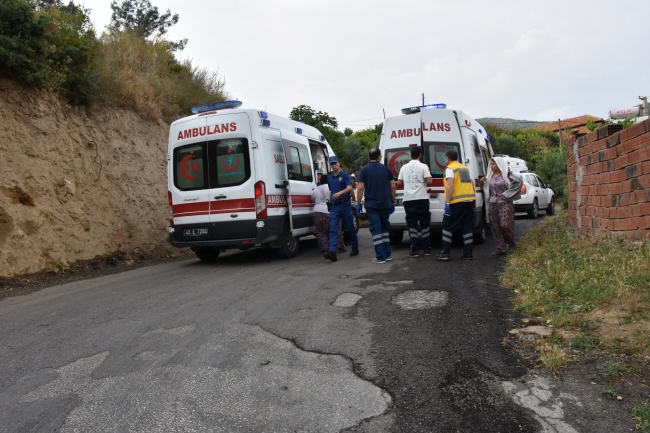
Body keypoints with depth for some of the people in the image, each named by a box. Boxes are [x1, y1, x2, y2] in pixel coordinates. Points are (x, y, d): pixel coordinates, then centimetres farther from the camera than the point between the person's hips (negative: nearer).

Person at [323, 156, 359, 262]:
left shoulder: (345, 175, -2)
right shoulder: (329, 178, 13)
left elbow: (349, 188, -18)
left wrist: (339, 193, -34)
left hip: (344, 205, -4)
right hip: (334, 206, 4)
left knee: (350, 228, 7)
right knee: (333, 229, -9)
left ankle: (355, 248, 25)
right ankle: (332, 252, -18)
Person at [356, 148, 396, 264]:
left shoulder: (364, 170, -2)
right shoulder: (386, 169, 5)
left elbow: (360, 188, -9)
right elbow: (393, 186, 4)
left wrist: (358, 204, -2)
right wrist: (393, 202, 13)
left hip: (371, 205, -3)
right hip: (385, 204, 3)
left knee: (376, 230, -1)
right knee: (385, 229, 17)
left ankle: (380, 257, -3)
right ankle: (387, 254, 18)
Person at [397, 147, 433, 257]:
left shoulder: (404, 167, 6)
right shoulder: (423, 166, -3)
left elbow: (399, 183, 11)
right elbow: (429, 181, -10)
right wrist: (428, 175, 11)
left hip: (408, 200, 2)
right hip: (422, 199, -2)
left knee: (412, 224, 3)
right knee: (424, 224, 7)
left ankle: (415, 250, -1)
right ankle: (427, 249, 10)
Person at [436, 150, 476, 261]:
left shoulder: (450, 168, -4)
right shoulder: (465, 168, 19)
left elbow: (450, 185, -17)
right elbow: (472, 184, 21)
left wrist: (447, 202, -19)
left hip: (457, 202, -7)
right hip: (469, 201, 7)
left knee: (447, 226, 2)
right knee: (467, 228, 10)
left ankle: (446, 253, -1)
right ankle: (468, 253, 9)